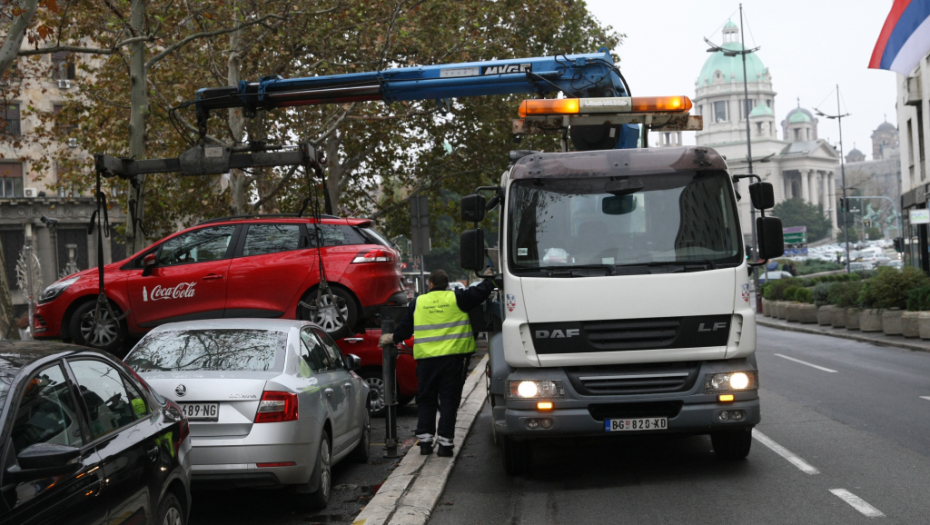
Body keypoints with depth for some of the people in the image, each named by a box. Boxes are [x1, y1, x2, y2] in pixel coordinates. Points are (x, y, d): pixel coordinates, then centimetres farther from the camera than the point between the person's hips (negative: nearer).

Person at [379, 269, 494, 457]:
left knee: (426, 400, 12)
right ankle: (445, 443, -1)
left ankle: (425, 440, 6)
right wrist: (489, 279, 23)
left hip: (426, 358, 2)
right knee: (448, 400, 2)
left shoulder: (417, 303, 8)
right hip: (453, 357, -2)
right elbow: (481, 292, 2)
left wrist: (393, 338, 34)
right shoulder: (456, 298, 1)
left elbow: (405, 327, 15)